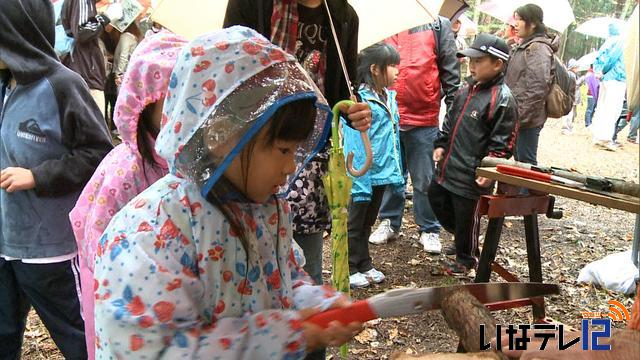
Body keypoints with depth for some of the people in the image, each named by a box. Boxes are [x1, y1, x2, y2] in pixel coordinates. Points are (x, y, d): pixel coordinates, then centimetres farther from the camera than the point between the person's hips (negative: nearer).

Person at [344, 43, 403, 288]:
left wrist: (398, 172, 10)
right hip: (365, 174, -7)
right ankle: (349, 269, 25)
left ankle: (364, 264, 36)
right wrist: (361, 182, -23)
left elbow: (394, 137, 9)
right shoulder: (360, 102, -21)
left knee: (367, 222, 21)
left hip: (382, 173, 8)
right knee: (355, 223, 10)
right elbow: (355, 147, -22)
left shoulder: (389, 97, 4)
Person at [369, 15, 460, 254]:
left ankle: (429, 230, 20)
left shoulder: (438, 25, 3)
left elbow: (450, 71, 2)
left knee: (425, 180, 7)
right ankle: (389, 222, 29)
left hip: (424, 119, -2)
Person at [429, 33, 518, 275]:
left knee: (466, 217, 6)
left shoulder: (502, 100, -18)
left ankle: (466, 259, 30)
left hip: (471, 175, -8)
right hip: (449, 165, 9)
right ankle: (459, 235, 43)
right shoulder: (468, 88, 6)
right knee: (435, 197, 23)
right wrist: (441, 145, 14)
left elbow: (502, 144, -18)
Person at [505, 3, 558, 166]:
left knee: (526, 162, -5)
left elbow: (539, 87, -22)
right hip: (518, 116, 9)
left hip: (528, 118, -9)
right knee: (519, 160, 14)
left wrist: (521, 116, -20)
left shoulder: (538, 47, -12)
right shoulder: (524, 46, 17)